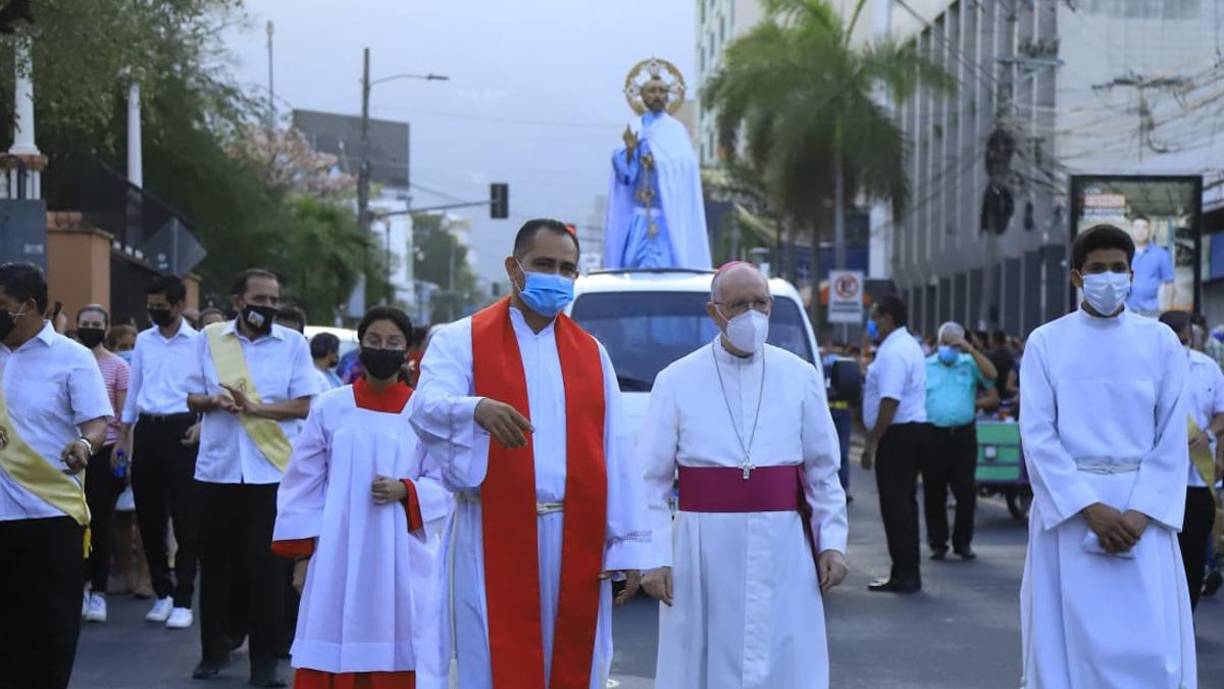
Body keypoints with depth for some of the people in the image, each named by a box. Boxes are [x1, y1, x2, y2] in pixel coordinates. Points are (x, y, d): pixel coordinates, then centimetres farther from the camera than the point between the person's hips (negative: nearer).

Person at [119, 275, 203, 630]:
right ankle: (162, 591, 23)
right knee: (148, 513, 9)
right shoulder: (143, 341, 9)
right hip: (147, 430, 5)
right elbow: (134, 389, 15)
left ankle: (183, 599, 4)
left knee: (185, 516, -2)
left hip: (182, 430, -5)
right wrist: (124, 436, 14)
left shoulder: (199, 344, -4)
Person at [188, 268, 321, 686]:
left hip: (272, 470, -2)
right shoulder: (209, 339, 6)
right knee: (216, 561, 8)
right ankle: (214, 650, 20)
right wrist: (214, 401, -14)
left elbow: (304, 405, -3)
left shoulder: (293, 343, 1)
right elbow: (193, 399, 8)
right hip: (218, 468, 2)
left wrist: (257, 407, -17)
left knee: (267, 564, 0)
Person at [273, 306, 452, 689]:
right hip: (339, 555, 0)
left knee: (397, 655, 0)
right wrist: (301, 554, 2)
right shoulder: (329, 408, 4)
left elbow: (443, 485, 4)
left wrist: (404, 491, -15)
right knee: (333, 652, 0)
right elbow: (304, 485, 6)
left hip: (401, 558, 0)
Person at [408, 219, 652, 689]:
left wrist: (628, 544, -1)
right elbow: (425, 408, -15)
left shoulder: (592, 353, 14)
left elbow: (617, 451, 7)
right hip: (497, 539, -3)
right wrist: (476, 409, -37)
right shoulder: (462, 341, 3)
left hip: (577, 540, 3)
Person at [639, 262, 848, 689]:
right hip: (704, 549, -1)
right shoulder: (677, 381, 1)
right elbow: (651, 481, 1)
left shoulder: (801, 377, 7)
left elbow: (823, 473, 9)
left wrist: (832, 542, 2)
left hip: (781, 548, 1)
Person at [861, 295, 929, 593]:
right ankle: (907, 572, 19)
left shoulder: (893, 352, -18)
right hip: (914, 428, 11)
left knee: (895, 504, -7)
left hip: (898, 434, -11)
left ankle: (904, 574, -5)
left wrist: (872, 442, -23)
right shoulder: (908, 346, 17)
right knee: (904, 502, 14)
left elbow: (890, 401, -25)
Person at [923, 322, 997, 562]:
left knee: (966, 491, -1)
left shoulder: (970, 364, 9)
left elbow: (992, 375, -9)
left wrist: (971, 350, -11)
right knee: (934, 492, 3)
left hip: (963, 434, 0)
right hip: (934, 435, 0)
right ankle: (938, 543, 13)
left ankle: (963, 542, 12)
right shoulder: (925, 366, 10)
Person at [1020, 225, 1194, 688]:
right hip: (1069, 506, -1)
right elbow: (1037, 436, -3)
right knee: (1072, 642, 2)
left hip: (1143, 510, 1)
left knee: (1150, 646, -2)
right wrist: (1090, 508, -13)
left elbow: (1172, 439, 3)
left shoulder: (1161, 342, 5)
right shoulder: (1046, 343, 2)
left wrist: (1141, 513, -10)